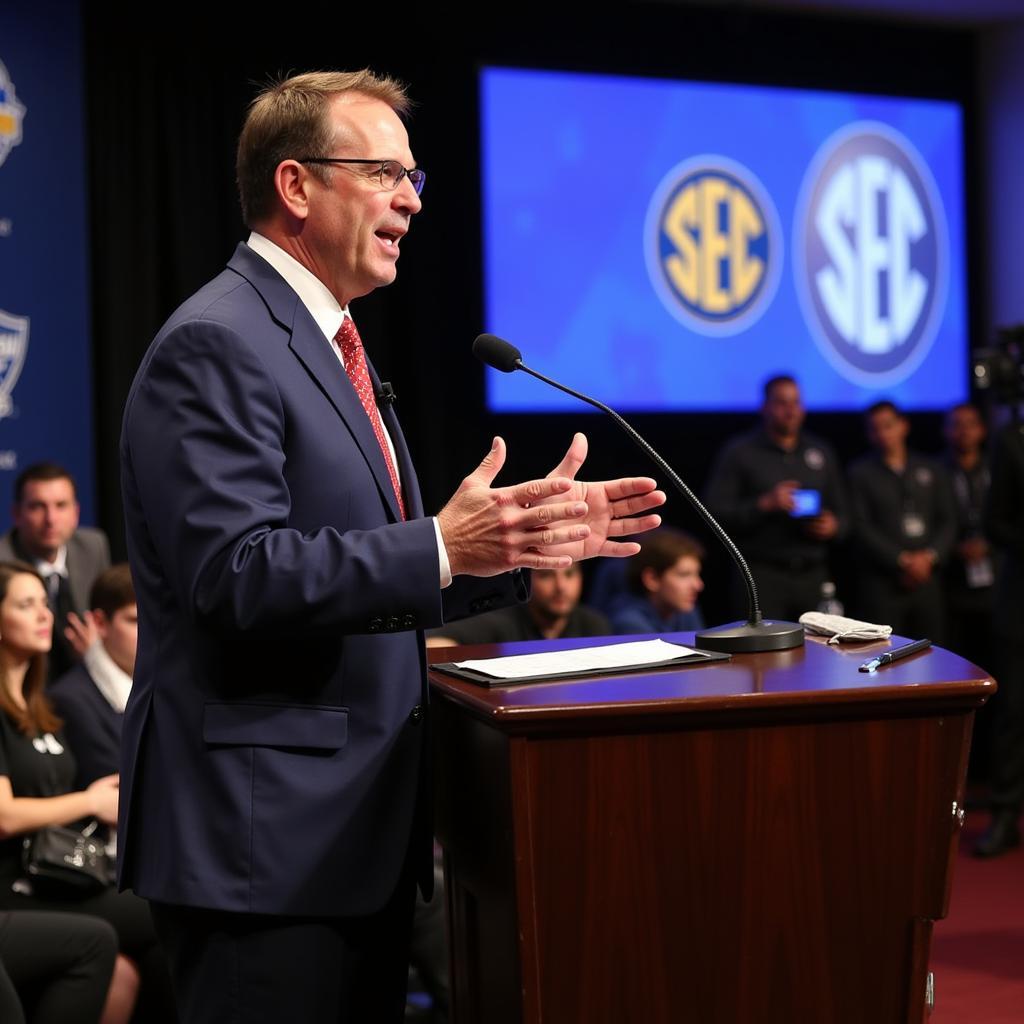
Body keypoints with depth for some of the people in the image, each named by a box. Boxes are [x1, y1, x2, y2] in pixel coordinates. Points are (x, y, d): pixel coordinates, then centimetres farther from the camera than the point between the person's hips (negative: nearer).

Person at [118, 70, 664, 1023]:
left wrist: (522, 537, 6)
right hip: (265, 835, -9)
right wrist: (443, 546, -29)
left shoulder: (327, 345, 17)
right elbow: (237, 572, -23)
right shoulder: (216, 345, -13)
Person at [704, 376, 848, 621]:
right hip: (762, 575, -4)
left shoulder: (822, 452, 17)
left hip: (813, 575, 4)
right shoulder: (739, 452, 4)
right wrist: (764, 504, -15)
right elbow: (716, 511, -3)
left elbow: (842, 514, 21)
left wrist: (834, 527, -2)